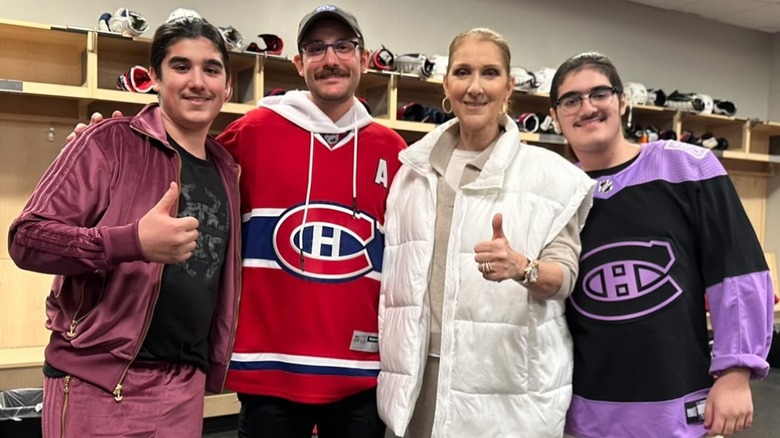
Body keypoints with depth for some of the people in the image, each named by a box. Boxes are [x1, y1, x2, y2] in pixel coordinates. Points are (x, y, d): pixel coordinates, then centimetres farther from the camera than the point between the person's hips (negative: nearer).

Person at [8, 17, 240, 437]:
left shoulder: (226, 169, 10)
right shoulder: (110, 142, -8)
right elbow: (27, 237, -13)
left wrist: (214, 363, 11)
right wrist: (135, 241, -26)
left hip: (185, 386, 5)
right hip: (97, 381, -5)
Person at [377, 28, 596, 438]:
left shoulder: (547, 174, -3)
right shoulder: (416, 168, 7)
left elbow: (564, 274, -8)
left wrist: (522, 268, -27)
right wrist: (384, 350, 12)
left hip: (505, 379, -3)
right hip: (420, 369, 3)